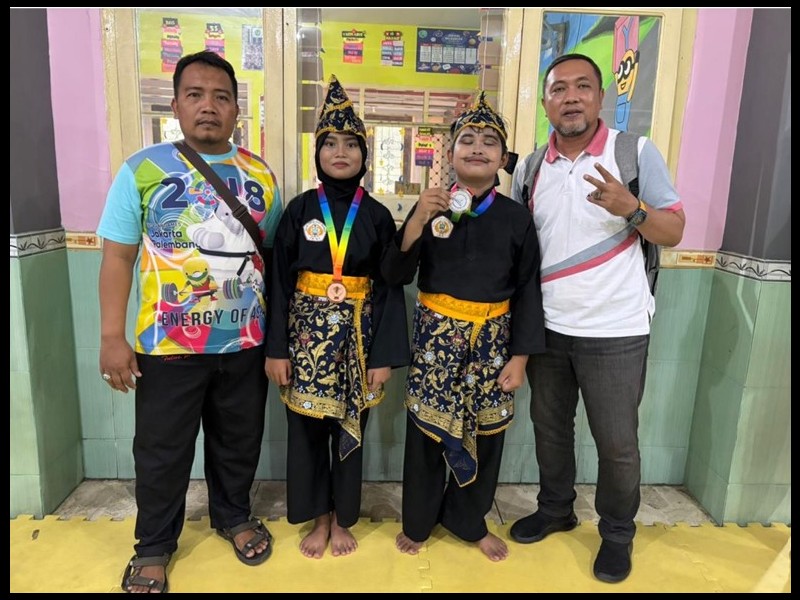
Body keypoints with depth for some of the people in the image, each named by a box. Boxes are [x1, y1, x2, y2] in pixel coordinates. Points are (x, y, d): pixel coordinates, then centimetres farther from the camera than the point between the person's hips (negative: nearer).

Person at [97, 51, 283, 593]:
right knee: (163, 451, 14)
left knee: (239, 442, 19)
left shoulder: (260, 174, 4)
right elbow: (118, 257, -4)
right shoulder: (143, 170, -5)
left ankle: (233, 516, 44)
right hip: (167, 345, -2)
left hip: (245, 343, 3)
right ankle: (155, 544, 38)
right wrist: (112, 337, -9)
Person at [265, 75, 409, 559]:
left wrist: (386, 355, -7)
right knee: (308, 429, 9)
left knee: (350, 429, 11)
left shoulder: (377, 215, -1)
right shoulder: (300, 210, 0)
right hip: (307, 332, 1)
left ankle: (343, 519, 32)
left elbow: (390, 287, -2)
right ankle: (319, 518, 31)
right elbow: (280, 282, -1)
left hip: (358, 334, 0)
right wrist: (276, 348, -4)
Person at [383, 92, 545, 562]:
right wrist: (418, 221, -20)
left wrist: (520, 356, -3)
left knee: (486, 432, 12)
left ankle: (469, 520, 36)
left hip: (493, 338, 1)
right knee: (427, 430, 9)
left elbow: (528, 291, 1)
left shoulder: (517, 217, -1)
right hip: (436, 335, -1)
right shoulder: (430, 206, -1)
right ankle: (418, 521, 33)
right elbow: (396, 275, -7)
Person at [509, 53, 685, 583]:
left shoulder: (637, 151, -6)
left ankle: (618, 533, 33)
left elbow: (674, 232, -6)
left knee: (617, 442, 9)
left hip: (615, 330, -3)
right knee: (549, 427, 17)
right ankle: (555, 509, 40)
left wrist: (630, 208, -25)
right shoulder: (529, 168, 4)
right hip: (547, 328, 4)